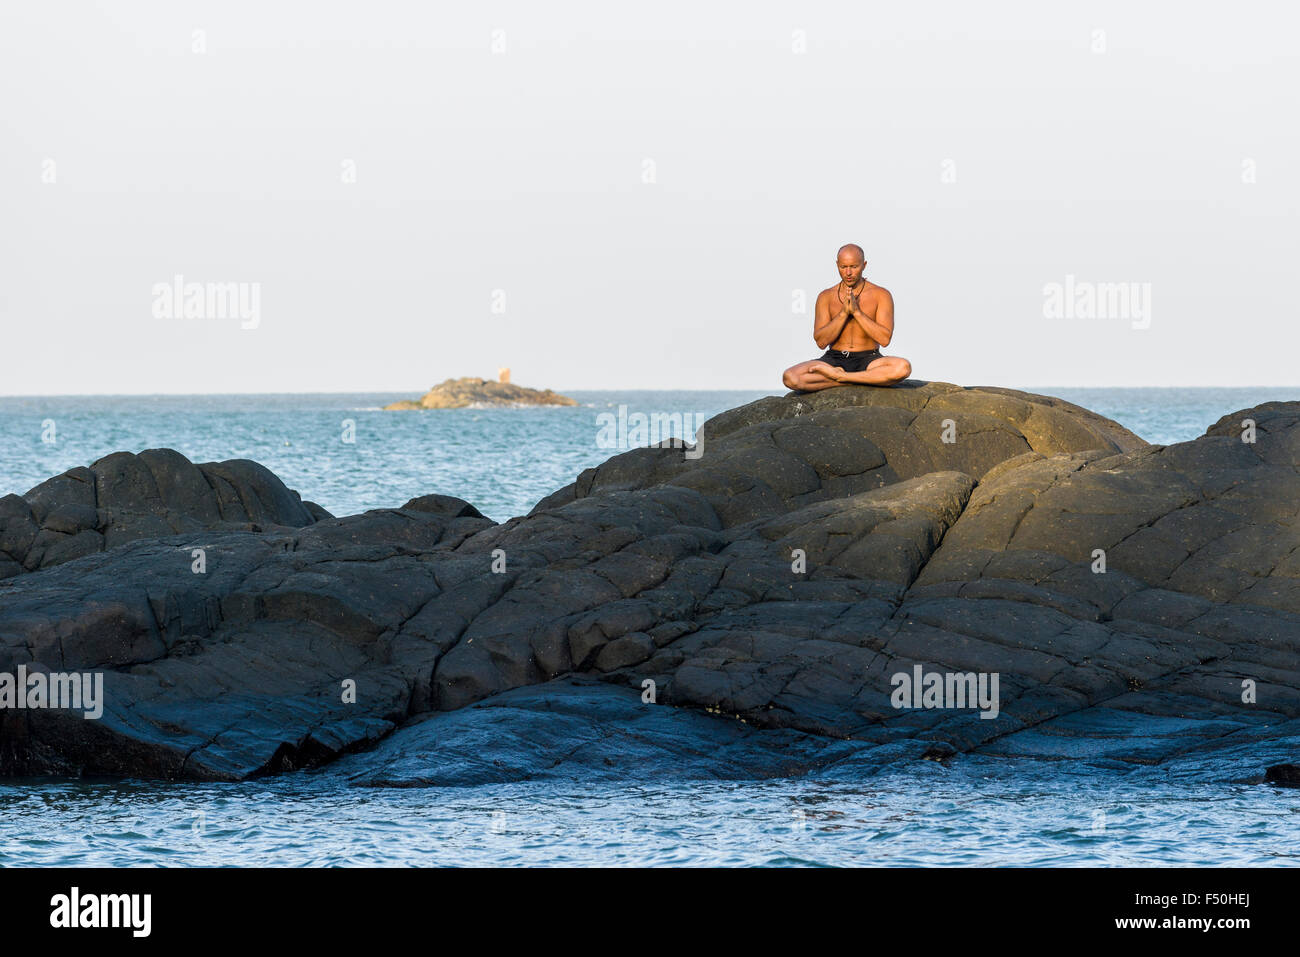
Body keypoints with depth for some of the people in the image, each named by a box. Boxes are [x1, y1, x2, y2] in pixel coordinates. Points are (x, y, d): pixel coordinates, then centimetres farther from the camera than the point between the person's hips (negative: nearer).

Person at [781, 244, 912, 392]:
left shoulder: (881, 295, 0)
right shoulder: (826, 297, 5)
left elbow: (885, 339, -11)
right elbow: (821, 341, -4)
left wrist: (857, 311, -16)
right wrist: (843, 313, -16)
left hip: (868, 362, -1)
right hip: (835, 360, 1)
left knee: (903, 367, -36)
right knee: (789, 378, -28)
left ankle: (839, 377, -23)